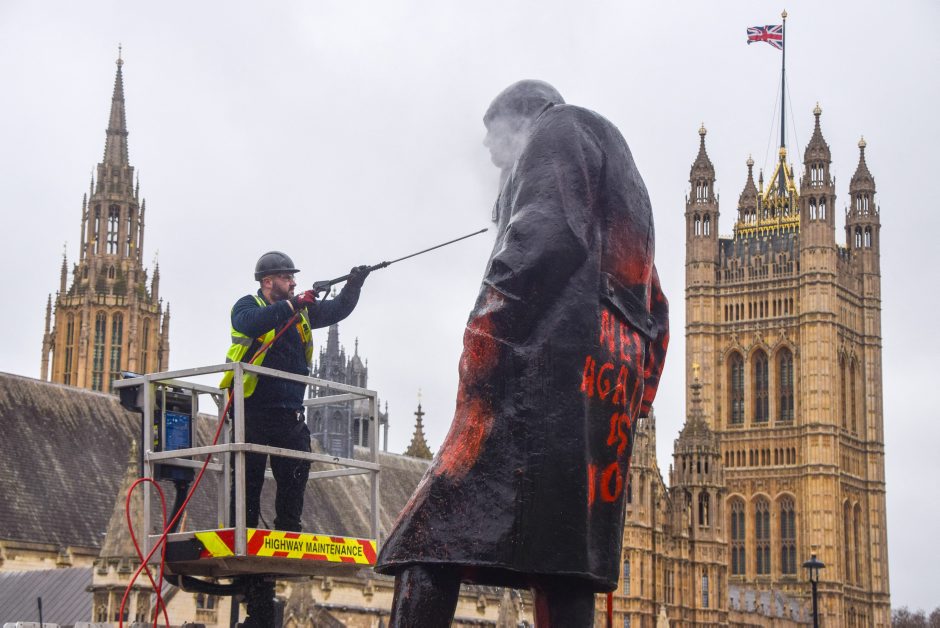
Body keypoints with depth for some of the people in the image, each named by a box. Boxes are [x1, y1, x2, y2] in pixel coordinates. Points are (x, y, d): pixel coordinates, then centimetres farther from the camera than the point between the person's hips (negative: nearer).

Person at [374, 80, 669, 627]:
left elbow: (546, 232, -11)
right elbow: (653, 313, 28)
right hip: (614, 374, 9)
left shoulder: (556, 132, 10)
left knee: (438, 531, -16)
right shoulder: (624, 182, 35)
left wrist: (488, 329, -16)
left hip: (547, 356, -9)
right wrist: (635, 395, 22)